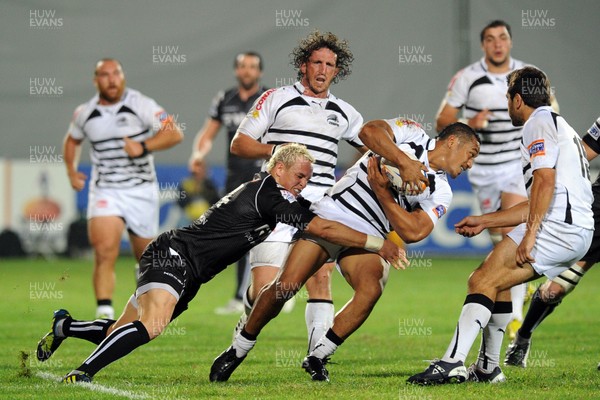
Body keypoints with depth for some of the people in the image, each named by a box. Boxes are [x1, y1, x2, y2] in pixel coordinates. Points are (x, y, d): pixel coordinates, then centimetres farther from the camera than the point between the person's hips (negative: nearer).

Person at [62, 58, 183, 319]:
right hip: (104, 192, 1)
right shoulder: (85, 113, 4)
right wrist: (71, 171, 10)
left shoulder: (141, 105, -8)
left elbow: (174, 133, -14)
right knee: (105, 251, -20)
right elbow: (72, 139, 25)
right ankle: (104, 312, -24)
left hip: (141, 191, -1)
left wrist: (143, 147, -26)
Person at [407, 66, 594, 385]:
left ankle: (452, 362, -24)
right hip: (578, 230, 10)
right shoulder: (559, 126, 30)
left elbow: (545, 181, -17)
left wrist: (530, 234, -23)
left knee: (483, 281, -14)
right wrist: (484, 221, 34)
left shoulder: (539, 122, -1)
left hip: (557, 225, -10)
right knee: (496, 282, 19)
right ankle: (488, 368, 20)